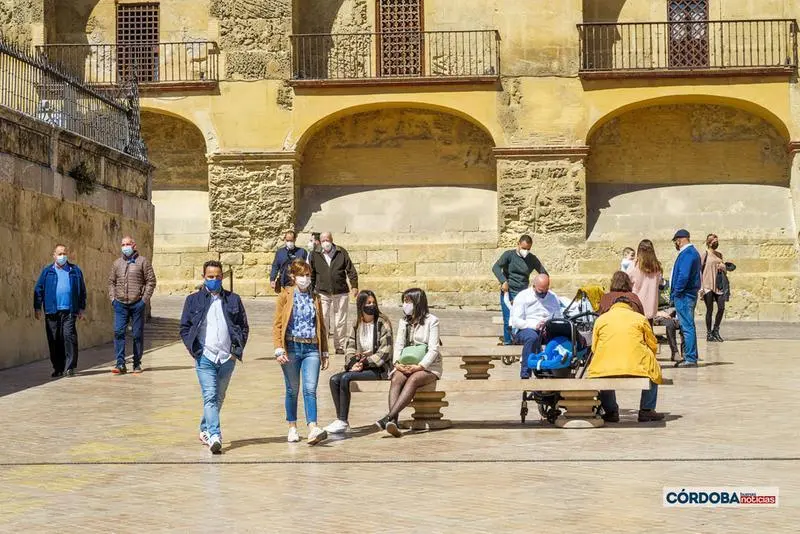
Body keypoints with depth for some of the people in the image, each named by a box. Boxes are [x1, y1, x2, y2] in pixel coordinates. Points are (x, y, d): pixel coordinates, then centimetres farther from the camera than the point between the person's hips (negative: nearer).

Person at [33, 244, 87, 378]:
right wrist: (37, 308, 2)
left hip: (69, 311, -1)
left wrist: (82, 308, 7)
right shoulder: (47, 271, 10)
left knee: (69, 336, -11)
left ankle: (70, 367, -8)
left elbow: (82, 290, 12)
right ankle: (58, 368, 11)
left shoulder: (75, 270, 10)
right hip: (52, 311, 1)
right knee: (54, 340, 4)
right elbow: (38, 289, 8)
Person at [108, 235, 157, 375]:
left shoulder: (143, 261, 1)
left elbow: (151, 281, -1)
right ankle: (121, 364, -7)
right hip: (120, 304, 2)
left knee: (138, 334, 4)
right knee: (118, 332, -8)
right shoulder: (117, 263, 12)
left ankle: (137, 364, 13)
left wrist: (144, 299, -9)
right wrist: (112, 298, 4)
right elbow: (111, 281, 18)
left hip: (137, 304, -2)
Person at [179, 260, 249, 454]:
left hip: (227, 358, 3)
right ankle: (214, 436, -22)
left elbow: (244, 327, 14)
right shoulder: (193, 300, 7)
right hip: (205, 357, -3)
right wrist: (195, 350, -4)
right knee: (210, 397, -14)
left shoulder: (233, 300, 10)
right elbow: (184, 328, 7)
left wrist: (237, 350, 2)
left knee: (218, 398, 12)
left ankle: (205, 429, 32)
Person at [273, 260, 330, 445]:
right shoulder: (286, 295, 3)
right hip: (292, 347, -2)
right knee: (292, 390, 6)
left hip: (312, 348, 2)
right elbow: (277, 324, 0)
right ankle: (292, 428, 18)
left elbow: (321, 326, 18)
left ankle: (313, 429, -19)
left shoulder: (315, 298, 14)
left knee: (310, 389, -10)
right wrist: (279, 350, -10)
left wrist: (324, 353, 15)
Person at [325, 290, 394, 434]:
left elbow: (385, 351, -12)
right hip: (361, 367, 6)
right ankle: (341, 420, -15)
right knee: (334, 379, -16)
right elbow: (350, 347, 10)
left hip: (379, 369, -6)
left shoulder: (382, 323, -6)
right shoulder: (357, 325, 13)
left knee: (346, 378, -26)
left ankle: (343, 421, -22)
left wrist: (365, 363, -16)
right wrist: (353, 363, -11)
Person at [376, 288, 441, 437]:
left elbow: (433, 349, -9)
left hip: (428, 366, -4)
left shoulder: (432, 321, -1)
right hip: (406, 365, 4)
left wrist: (419, 366, -21)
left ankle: (388, 418, -48)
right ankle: (394, 421, -47)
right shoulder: (404, 321, 18)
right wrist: (397, 363, -12)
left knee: (413, 380, -35)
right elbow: (398, 344, 8)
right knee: (396, 379, -29)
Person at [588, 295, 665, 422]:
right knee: (653, 369, 29)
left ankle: (611, 412, 26)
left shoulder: (601, 319, 17)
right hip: (636, 366, -1)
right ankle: (646, 411, 24)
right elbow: (653, 346, 16)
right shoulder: (640, 318, 14)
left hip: (604, 368, 1)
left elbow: (594, 348, 17)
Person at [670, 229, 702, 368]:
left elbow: (683, 276, -25)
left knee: (687, 327, -8)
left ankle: (690, 359, -7)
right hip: (689, 294, 11)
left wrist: (675, 293, -15)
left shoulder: (687, 253, -15)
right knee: (688, 327, 14)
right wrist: (675, 293, 15)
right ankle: (690, 357, 19)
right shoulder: (693, 252, 18)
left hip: (684, 295, -11)